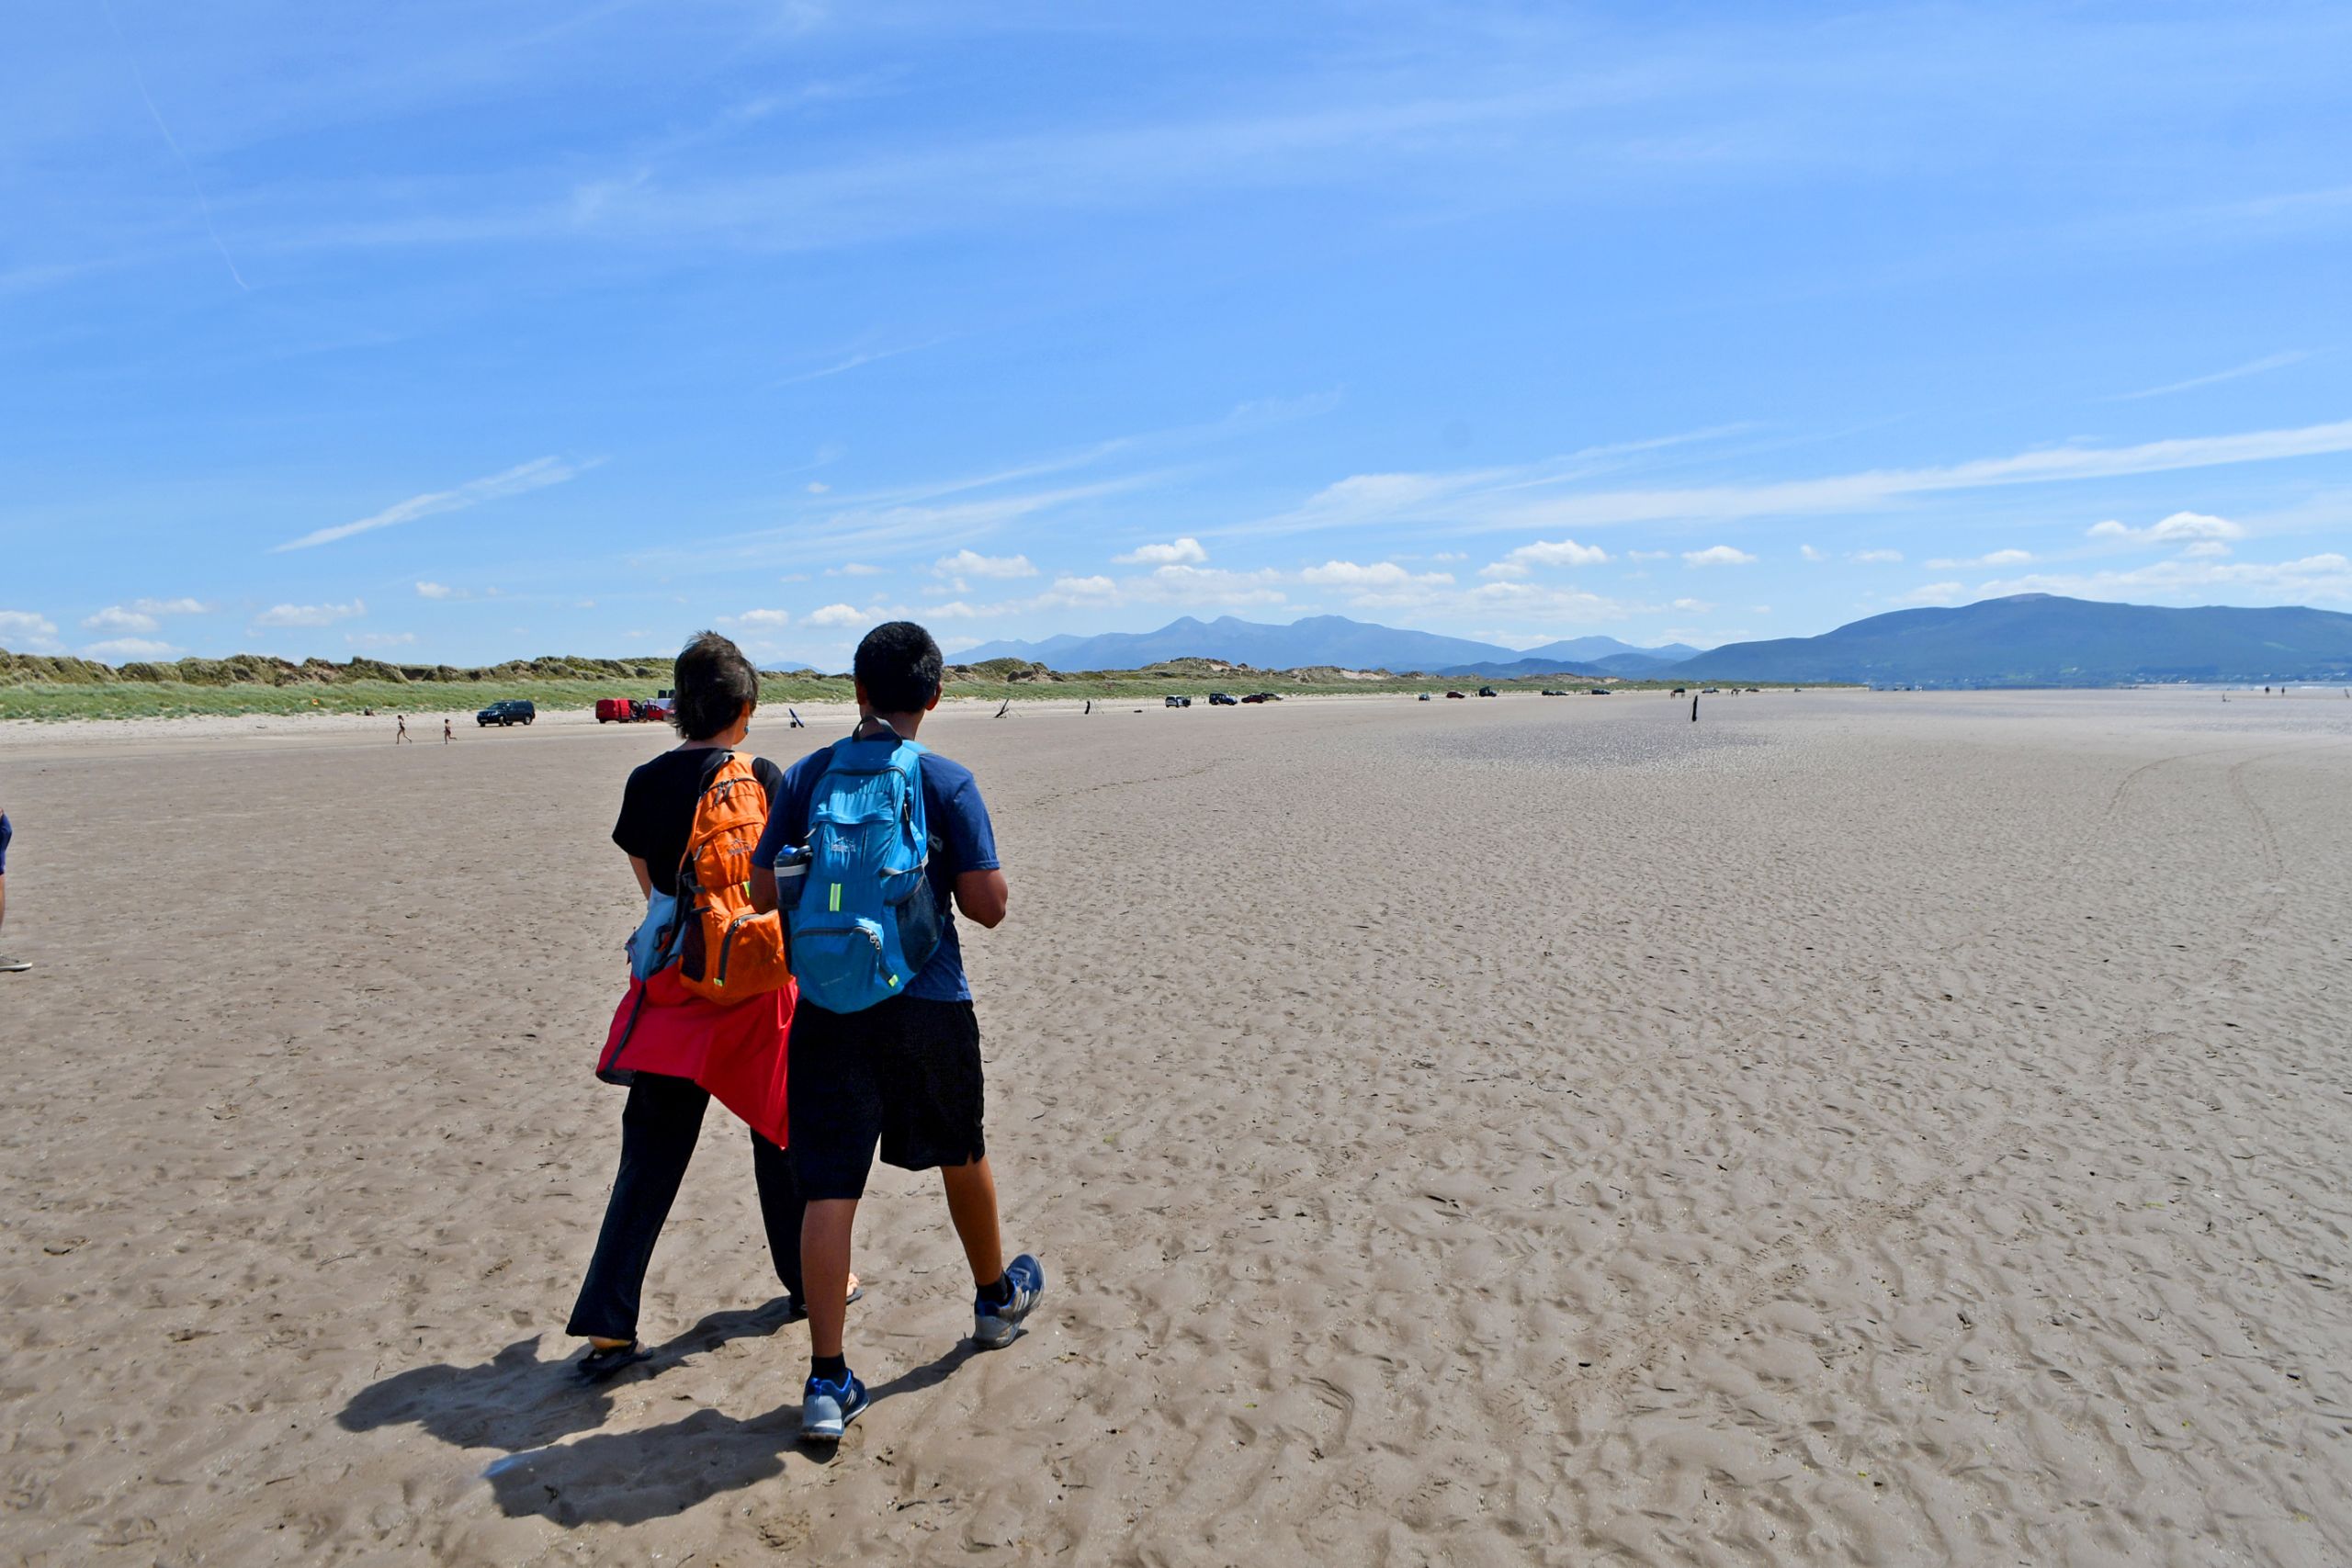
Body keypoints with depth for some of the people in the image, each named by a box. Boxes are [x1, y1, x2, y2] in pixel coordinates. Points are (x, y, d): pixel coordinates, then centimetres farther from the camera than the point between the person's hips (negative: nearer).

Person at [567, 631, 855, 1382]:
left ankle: (608, 1325, 8)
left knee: (651, 1153, 10)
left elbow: (652, 887, 11)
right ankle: (810, 1282, 31)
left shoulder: (647, 783, 1)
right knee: (780, 1133, 15)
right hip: (753, 980, -3)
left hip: (670, 983, 3)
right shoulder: (762, 779, -11)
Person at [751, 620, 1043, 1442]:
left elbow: (764, 893, 2)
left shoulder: (805, 777, -1)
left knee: (829, 1189, 3)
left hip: (829, 1007, 1)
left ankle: (827, 1380, 4)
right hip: (929, 1006, -1)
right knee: (962, 1156, 21)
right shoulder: (949, 784, -9)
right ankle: (996, 1297, 42)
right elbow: (987, 905, -11)